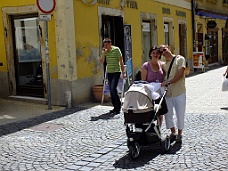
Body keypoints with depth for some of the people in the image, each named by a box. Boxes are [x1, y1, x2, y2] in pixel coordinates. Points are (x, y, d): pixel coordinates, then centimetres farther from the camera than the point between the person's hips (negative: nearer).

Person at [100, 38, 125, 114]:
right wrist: (104, 53, -12)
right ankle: (115, 107, 15)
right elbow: (101, 61, -1)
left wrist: (123, 72, -7)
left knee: (113, 88, -18)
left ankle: (118, 106, -6)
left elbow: (121, 61, -5)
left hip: (116, 72, -6)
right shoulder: (105, 51, 7)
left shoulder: (116, 49, -7)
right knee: (111, 90, 6)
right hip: (109, 72, 6)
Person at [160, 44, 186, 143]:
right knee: (168, 114, 7)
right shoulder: (164, 64, 13)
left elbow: (180, 75, -13)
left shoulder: (180, 59, -3)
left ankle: (179, 134, 20)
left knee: (180, 114, 4)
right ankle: (173, 132, 25)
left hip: (179, 92, -5)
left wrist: (168, 82, -20)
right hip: (167, 92, 5)